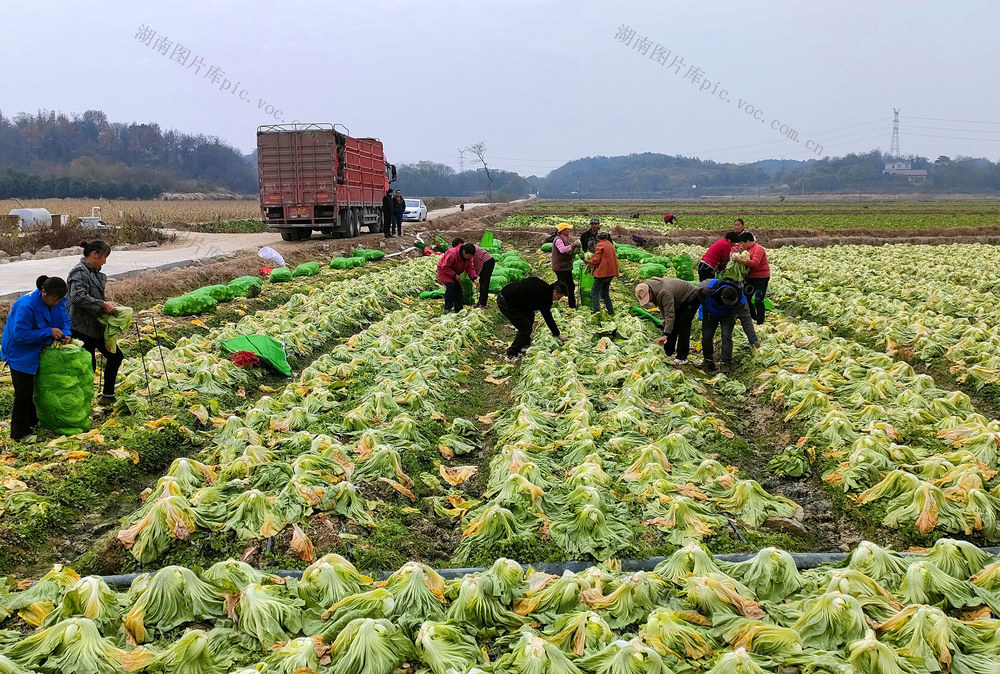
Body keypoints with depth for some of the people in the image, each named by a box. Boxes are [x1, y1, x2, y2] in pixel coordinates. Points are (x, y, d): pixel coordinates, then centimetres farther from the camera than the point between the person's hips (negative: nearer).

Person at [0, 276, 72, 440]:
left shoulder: (58, 302, -8)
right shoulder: (26, 305, -30)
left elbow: (63, 320, 6)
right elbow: (20, 334, -28)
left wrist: (66, 334, -16)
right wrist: (48, 332, -29)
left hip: (39, 351, 7)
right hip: (21, 355, -7)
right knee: (24, 393, -1)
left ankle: (32, 423, 34)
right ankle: (19, 433, 11)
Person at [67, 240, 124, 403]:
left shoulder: (93, 271, 14)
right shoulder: (80, 271, -16)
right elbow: (78, 297, -30)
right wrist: (103, 305, -27)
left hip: (96, 326, 10)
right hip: (82, 328, -10)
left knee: (115, 356, 16)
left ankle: (108, 396, 28)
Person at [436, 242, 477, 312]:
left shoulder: (469, 257, -15)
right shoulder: (452, 254, -37)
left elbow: (470, 267, -11)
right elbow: (445, 267, -30)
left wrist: (474, 278, -26)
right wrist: (454, 275, -33)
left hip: (455, 272, 7)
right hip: (443, 270, -7)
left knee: (458, 287, 0)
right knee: (450, 286, -24)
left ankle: (459, 309, 7)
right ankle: (448, 307, -19)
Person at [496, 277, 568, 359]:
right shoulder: (545, 298, -13)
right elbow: (548, 319, -4)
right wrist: (558, 335, 9)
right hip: (507, 304, -10)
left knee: (529, 315, 20)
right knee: (525, 329, -2)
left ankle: (525, 346, 30)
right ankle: (511, 355, 8)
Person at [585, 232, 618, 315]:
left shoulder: (600, 245, -8)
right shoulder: (611, 245, 16)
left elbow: (596, 260, -13)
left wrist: (588, 261, 6)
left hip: (602, 272, -8)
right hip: (611, 272, 8)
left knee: (595, 292, -2)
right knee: (605, 293, 18)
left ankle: (596, 310, -14)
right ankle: (611, 311, 14)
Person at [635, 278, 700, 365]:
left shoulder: (665, 293, -39)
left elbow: (670, 315, -42)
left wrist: (665, 335, -45)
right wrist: (664, 319, 4)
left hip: (691, 297, -10)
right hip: (680, 301, 10)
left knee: (683, 326, -16)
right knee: (672, 326, 8)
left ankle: (682, 358, -13)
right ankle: (668, 353, 15)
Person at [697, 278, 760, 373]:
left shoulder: (740, 300, -37)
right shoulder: (708, 288, -41)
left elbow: (746, 319, -30)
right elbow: (698, 290, -15)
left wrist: (753, 338, -31)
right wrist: (705, 304, -6)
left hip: (728, 315, -1)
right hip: (710, 313, 1)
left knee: (726, 337, -16)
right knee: (706, 337, -5)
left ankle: (726, 364, -8)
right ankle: (708, 360, 17)